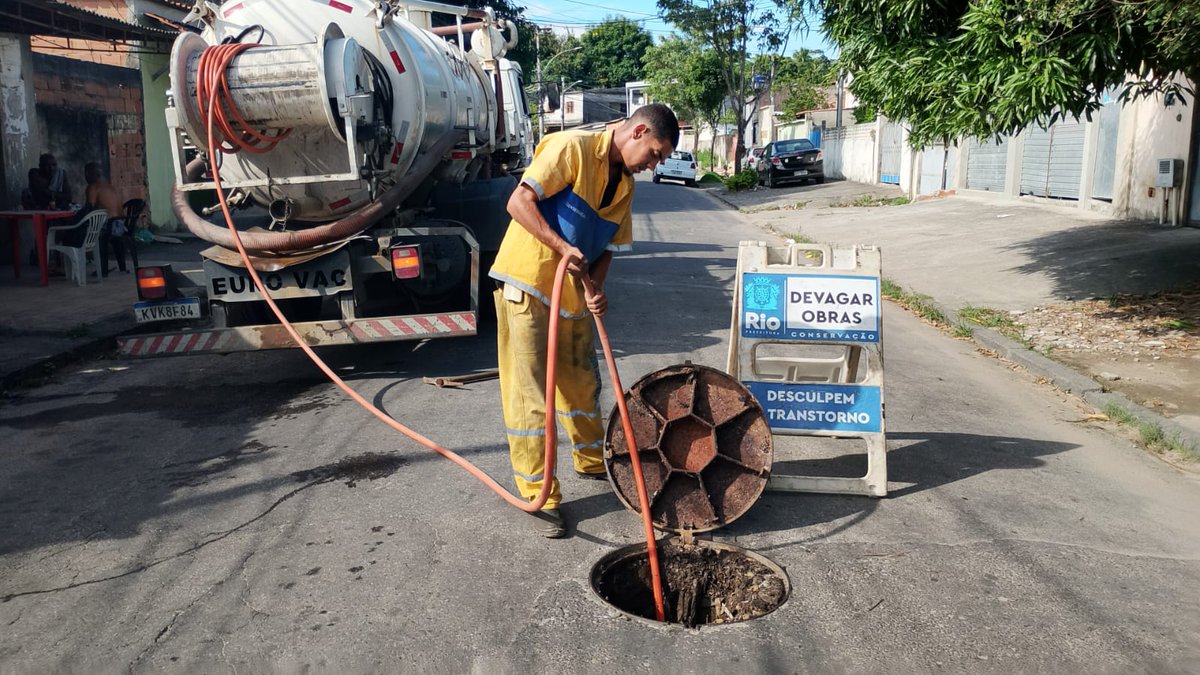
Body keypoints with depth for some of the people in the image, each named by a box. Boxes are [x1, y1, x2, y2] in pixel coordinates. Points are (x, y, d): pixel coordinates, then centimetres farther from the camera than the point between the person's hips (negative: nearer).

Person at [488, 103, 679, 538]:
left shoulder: (625, 184, 10)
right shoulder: (572, 148, -14)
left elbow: (607, 247, 13)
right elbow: (519, 202, -20)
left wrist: (596, 289, -5)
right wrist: (562, 247, -28)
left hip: (571, 292, 8)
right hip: (525, 282, -8)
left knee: (582, 382, 19)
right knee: (529, 391, -3)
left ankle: (592, 460, 40)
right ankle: (539, 496, 5)